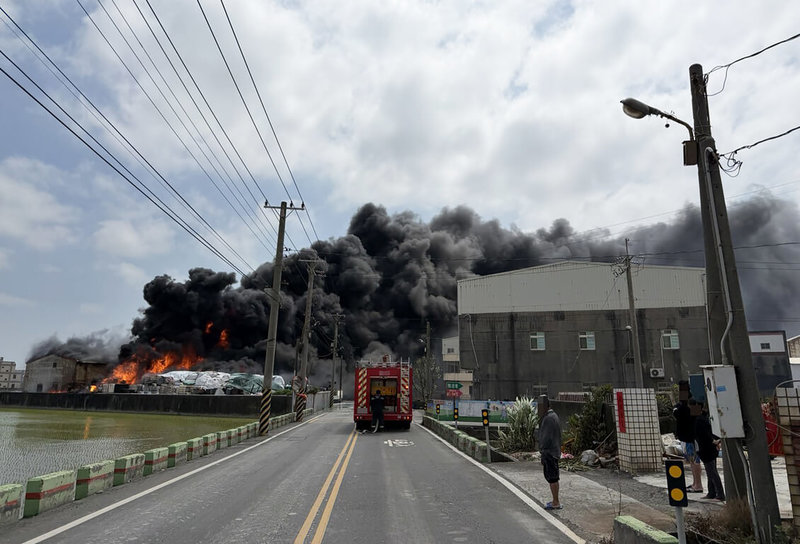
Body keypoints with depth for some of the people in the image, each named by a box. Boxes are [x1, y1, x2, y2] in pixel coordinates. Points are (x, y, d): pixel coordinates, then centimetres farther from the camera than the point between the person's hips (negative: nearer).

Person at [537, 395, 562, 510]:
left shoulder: (548, 418, -20)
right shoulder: (553, 415, 12)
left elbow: (547, 437, -22)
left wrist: (543, 454, -18)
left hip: (549, 452, -10)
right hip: (554, 451, 10)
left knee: (552, 477, -2)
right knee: (552, 477, 16)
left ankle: (556, 503, 5)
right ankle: (555, 501, 24)